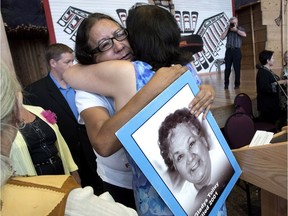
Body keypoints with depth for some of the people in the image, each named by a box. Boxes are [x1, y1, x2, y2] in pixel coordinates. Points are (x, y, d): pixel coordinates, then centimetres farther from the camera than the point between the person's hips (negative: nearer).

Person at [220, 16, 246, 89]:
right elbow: (222, 38, 3)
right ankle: (226, 83, 7)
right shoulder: (227, 30, 17)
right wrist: (227, 29, 2)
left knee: (237, 68, -1)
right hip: (228, 50, 1)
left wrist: (236, 29, -6)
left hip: (237, 50, -1)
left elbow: (244, 35, -9)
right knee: (227, 68, -1)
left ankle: (237, 84, 5)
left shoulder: (240, 29, 12)